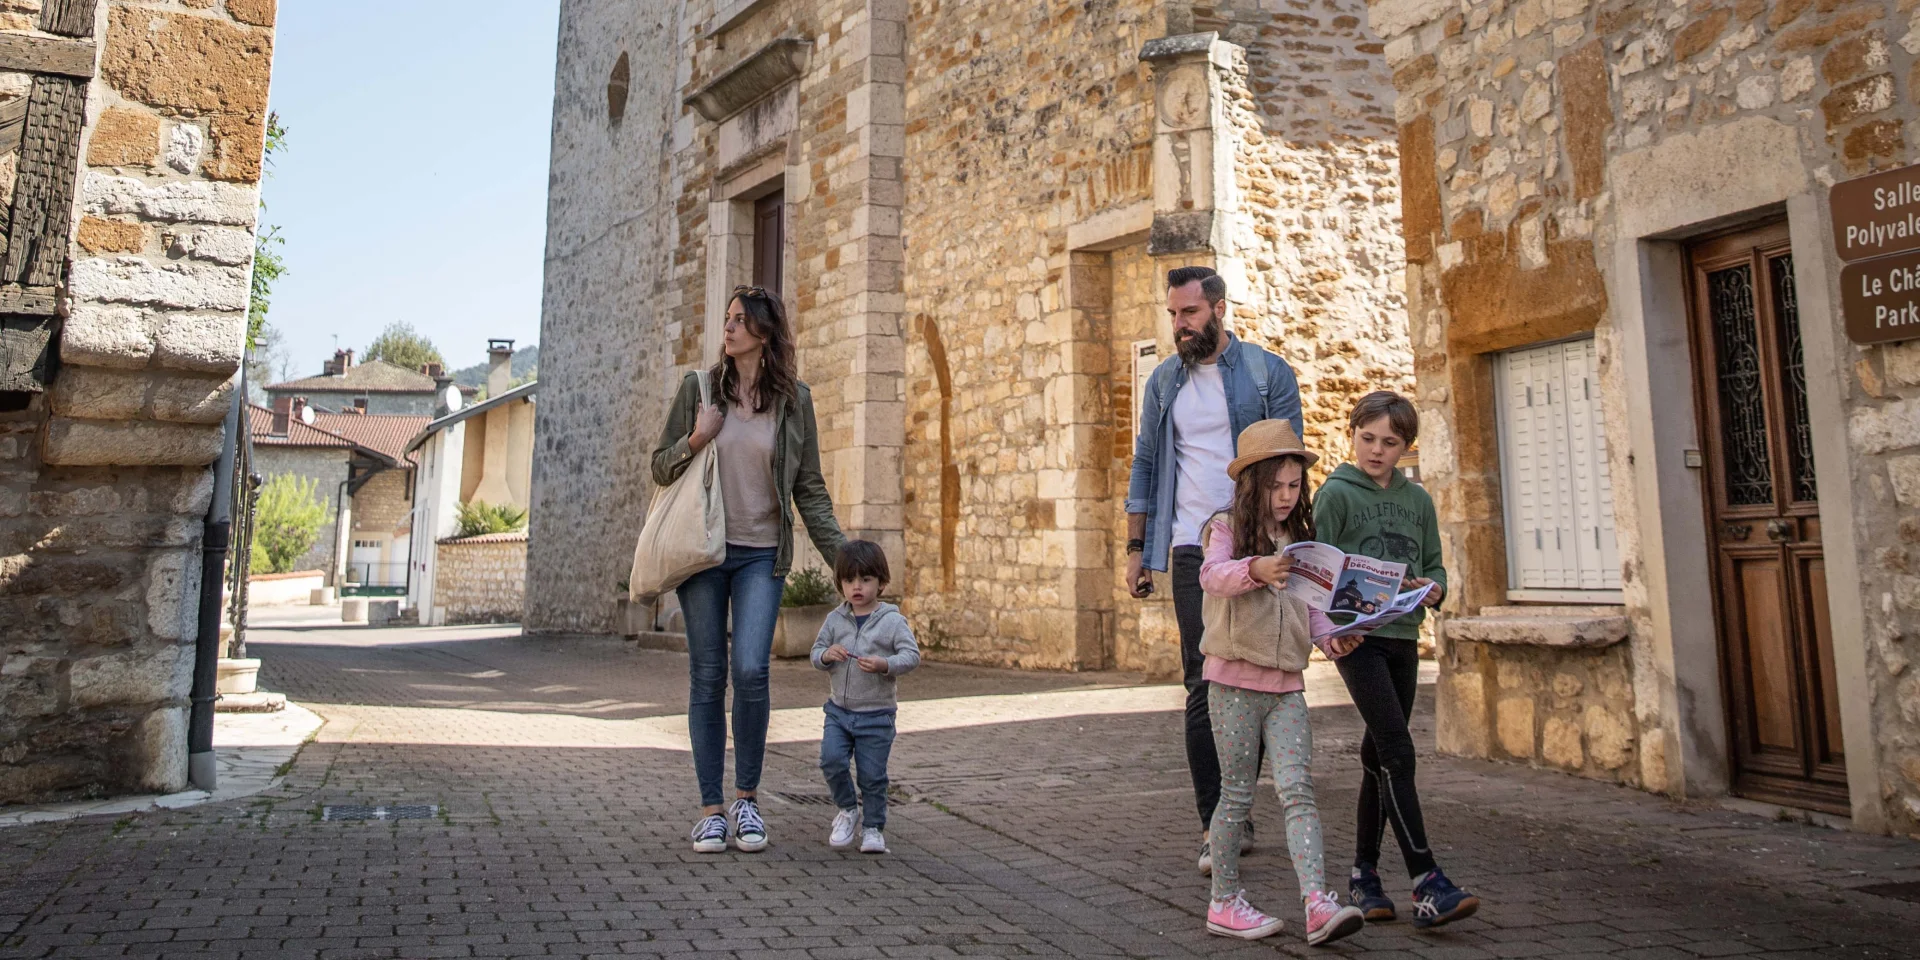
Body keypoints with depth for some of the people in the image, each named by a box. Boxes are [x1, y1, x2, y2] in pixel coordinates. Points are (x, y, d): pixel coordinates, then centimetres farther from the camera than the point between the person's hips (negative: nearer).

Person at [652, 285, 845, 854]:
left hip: (762, 555, -1)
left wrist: (842, 558, 0)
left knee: (751, 670, -13)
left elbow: (810, 489, 6)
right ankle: (711, 809, 13)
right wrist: (695, 441, -11)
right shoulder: (698, 388, 5)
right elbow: (660, 468, 9)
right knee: (707, 677, 3)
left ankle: (747, 798, 7)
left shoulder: (794, 400, 4)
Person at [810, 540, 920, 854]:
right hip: (838, 710, 3)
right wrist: (826, 655, -14)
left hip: (876, 714, -3)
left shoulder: (892, 620, -8)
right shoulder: (835, 619, 3)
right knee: (831, 760, -11)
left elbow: (912, 655, -13)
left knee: (872, 775, 2)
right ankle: (847, 809, 17)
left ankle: (873, 827, 23)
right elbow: (816, 652, 9)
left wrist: (885, 664, -30)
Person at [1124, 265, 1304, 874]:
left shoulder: (1267, 372, 4)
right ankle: (1219, 826, 4)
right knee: (1204, 686, -2)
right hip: (1193, 550, 2)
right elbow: (1146, 467, 15)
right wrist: (1135, 548, 9)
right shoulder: (1164, 381, 13)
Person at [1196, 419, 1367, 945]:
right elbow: (1212, 575, -24)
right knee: (1237, 795, 4)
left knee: (1298, 790, -6)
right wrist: (1255, 569, -43)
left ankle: (1318, 904, -9)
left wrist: (1330, 636, -7)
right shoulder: (1226, 527, -4)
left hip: (1286, 684, 5)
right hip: (1234, 679, -4)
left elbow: (1308, 606, 13)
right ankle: (1224, 902, 18)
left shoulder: (1298, 538, 14)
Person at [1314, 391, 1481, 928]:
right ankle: (1427, 884, -10)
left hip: (1403, 637, 6)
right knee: (1397, 751, -13)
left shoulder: (1417, 500, 13)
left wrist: (1432, 587, -6)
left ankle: (1364, 874, 20)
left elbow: (1434, 564, 16)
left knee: (1380, 756, 10)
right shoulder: (1337, 493, -2)